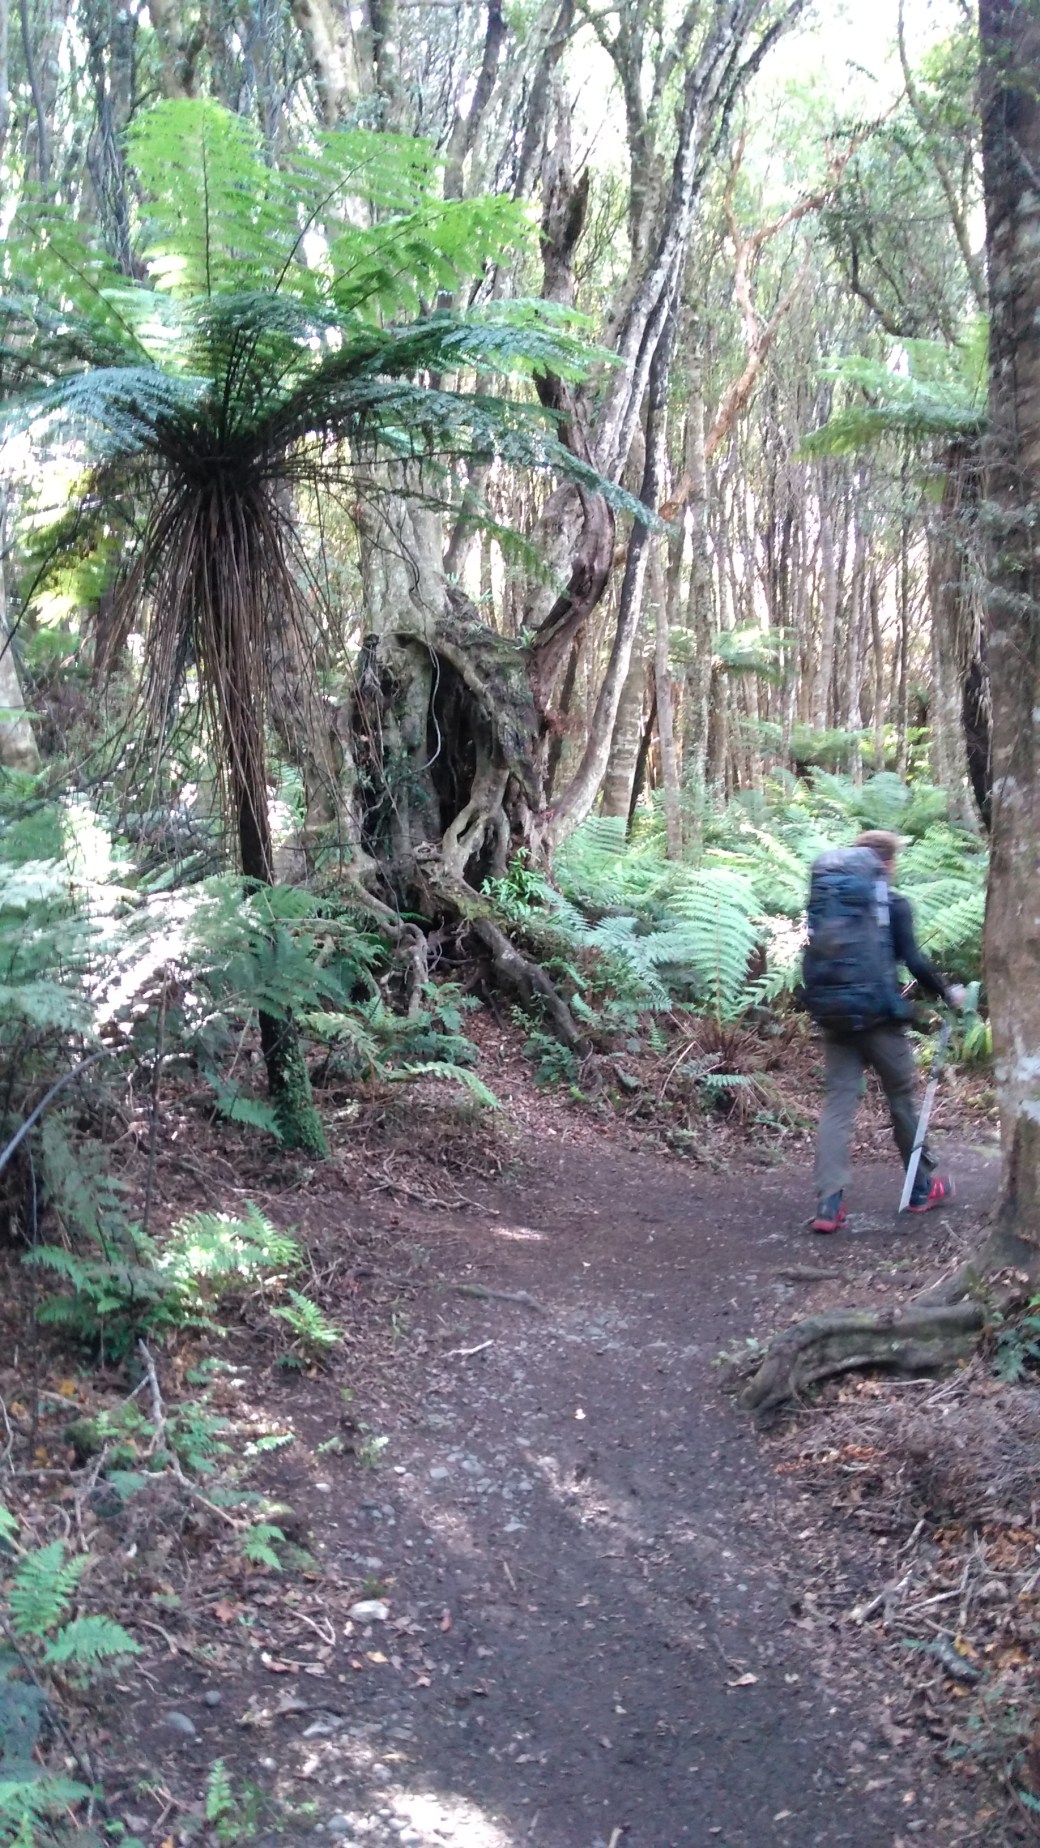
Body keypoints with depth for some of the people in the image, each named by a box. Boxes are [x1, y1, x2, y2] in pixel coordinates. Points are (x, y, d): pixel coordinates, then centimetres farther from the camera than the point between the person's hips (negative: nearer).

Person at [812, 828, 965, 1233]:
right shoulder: (893, 904, -7)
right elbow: (914, 960, -12)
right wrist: (947, 992, 2)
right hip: (880, 1019, -4)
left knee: (838, 1104, 1)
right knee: (903, 1100, 13)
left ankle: (828, 1204, -9)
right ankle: (922, 1188, 27)